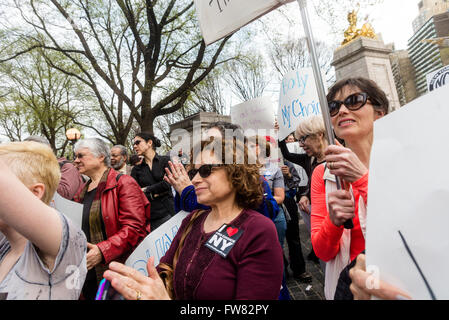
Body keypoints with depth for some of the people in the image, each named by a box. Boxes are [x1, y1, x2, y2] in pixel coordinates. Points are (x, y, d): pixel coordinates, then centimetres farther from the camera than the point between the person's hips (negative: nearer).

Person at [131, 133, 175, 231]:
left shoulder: (165, 161, 3)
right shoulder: (136, 169, 11)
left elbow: (167, 184, -9)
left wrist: (146, 190, -1)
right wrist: (153, 195, -9)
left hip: (166, 212, -2)